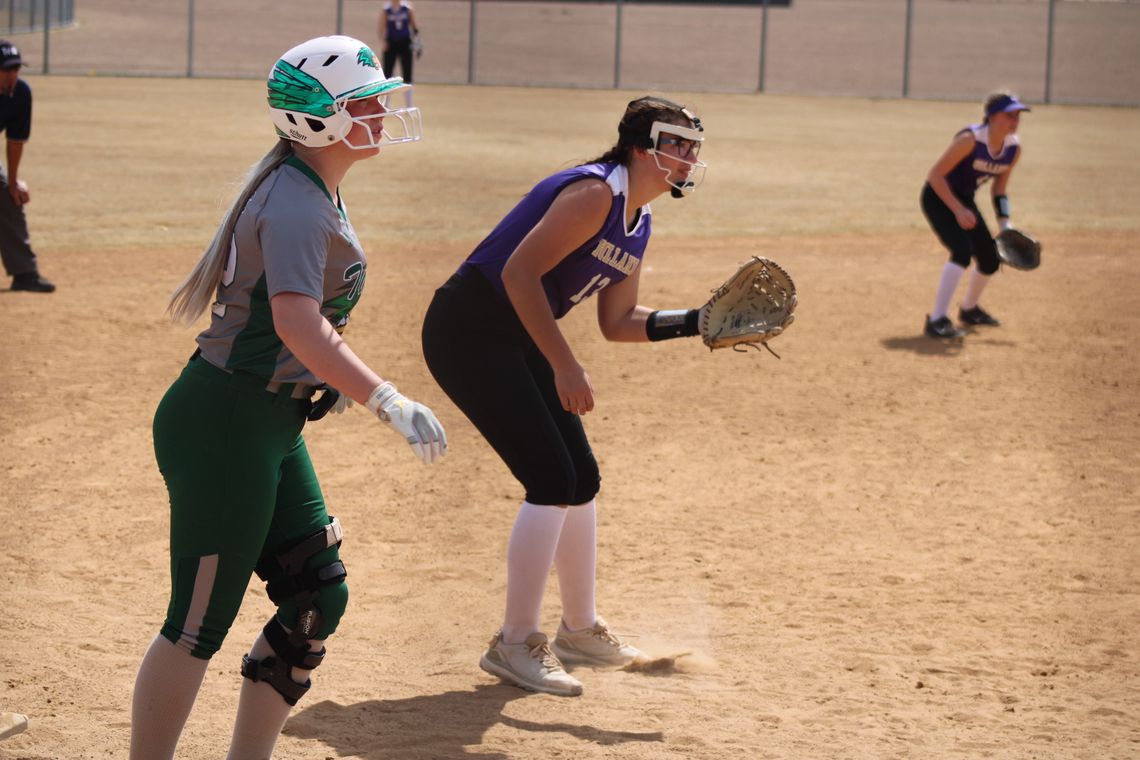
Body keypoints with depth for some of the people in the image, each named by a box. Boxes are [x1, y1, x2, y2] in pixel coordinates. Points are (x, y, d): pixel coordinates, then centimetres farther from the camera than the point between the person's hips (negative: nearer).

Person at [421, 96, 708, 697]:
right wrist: (565, 368, -26)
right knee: (553, 480, -14)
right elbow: (519, 272, -26)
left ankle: (579, 630, 29)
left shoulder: (638, 224, 10)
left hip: (520, 343, 10)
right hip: (469, 330, -10)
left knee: (582, 481, 13)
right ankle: (515, 644, -4)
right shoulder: (595, 193, -19)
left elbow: (618, 322, 16)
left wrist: (697, 322, 3)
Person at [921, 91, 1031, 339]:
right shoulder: (970, 140, -29)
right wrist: (958, 210, -29)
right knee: (962, 251, -27)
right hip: (938, 196, -8)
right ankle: (937, 321, -28)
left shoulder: (1014, 149, -7)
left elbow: (999, 188, 8)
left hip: (964, 199, 8)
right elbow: (935, 175, -26)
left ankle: (969, 309, 40)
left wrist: (1005, 223, -3)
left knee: (990, 260, 12)